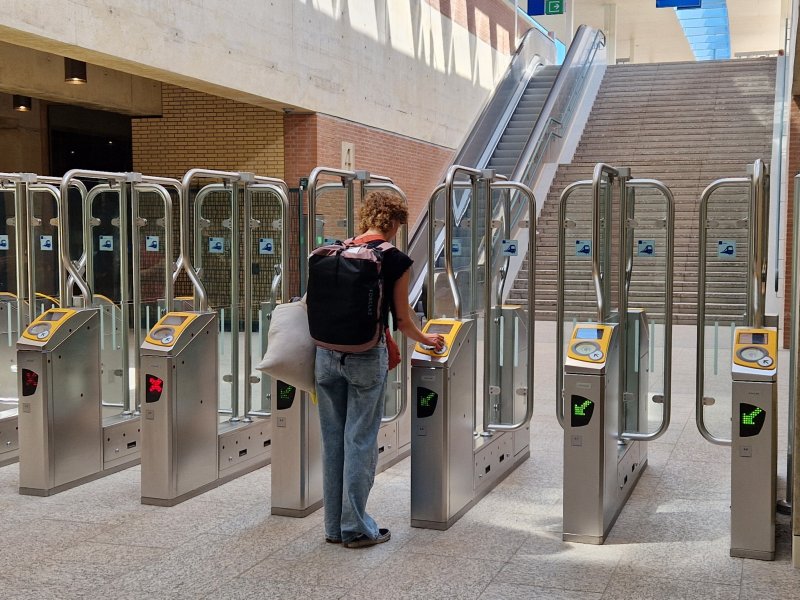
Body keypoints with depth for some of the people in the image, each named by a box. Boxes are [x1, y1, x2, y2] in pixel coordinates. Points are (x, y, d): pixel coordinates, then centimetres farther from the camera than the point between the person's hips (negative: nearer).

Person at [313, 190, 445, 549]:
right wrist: (427, 340, 21)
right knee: (360, 441, 3)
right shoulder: (396, 260, -4)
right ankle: (356, 528, 11)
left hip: (327, 353, 5)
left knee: (332, 439, 12)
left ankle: (334, 526, 20)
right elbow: (401, 319, 3)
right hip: (366, 357, -4)